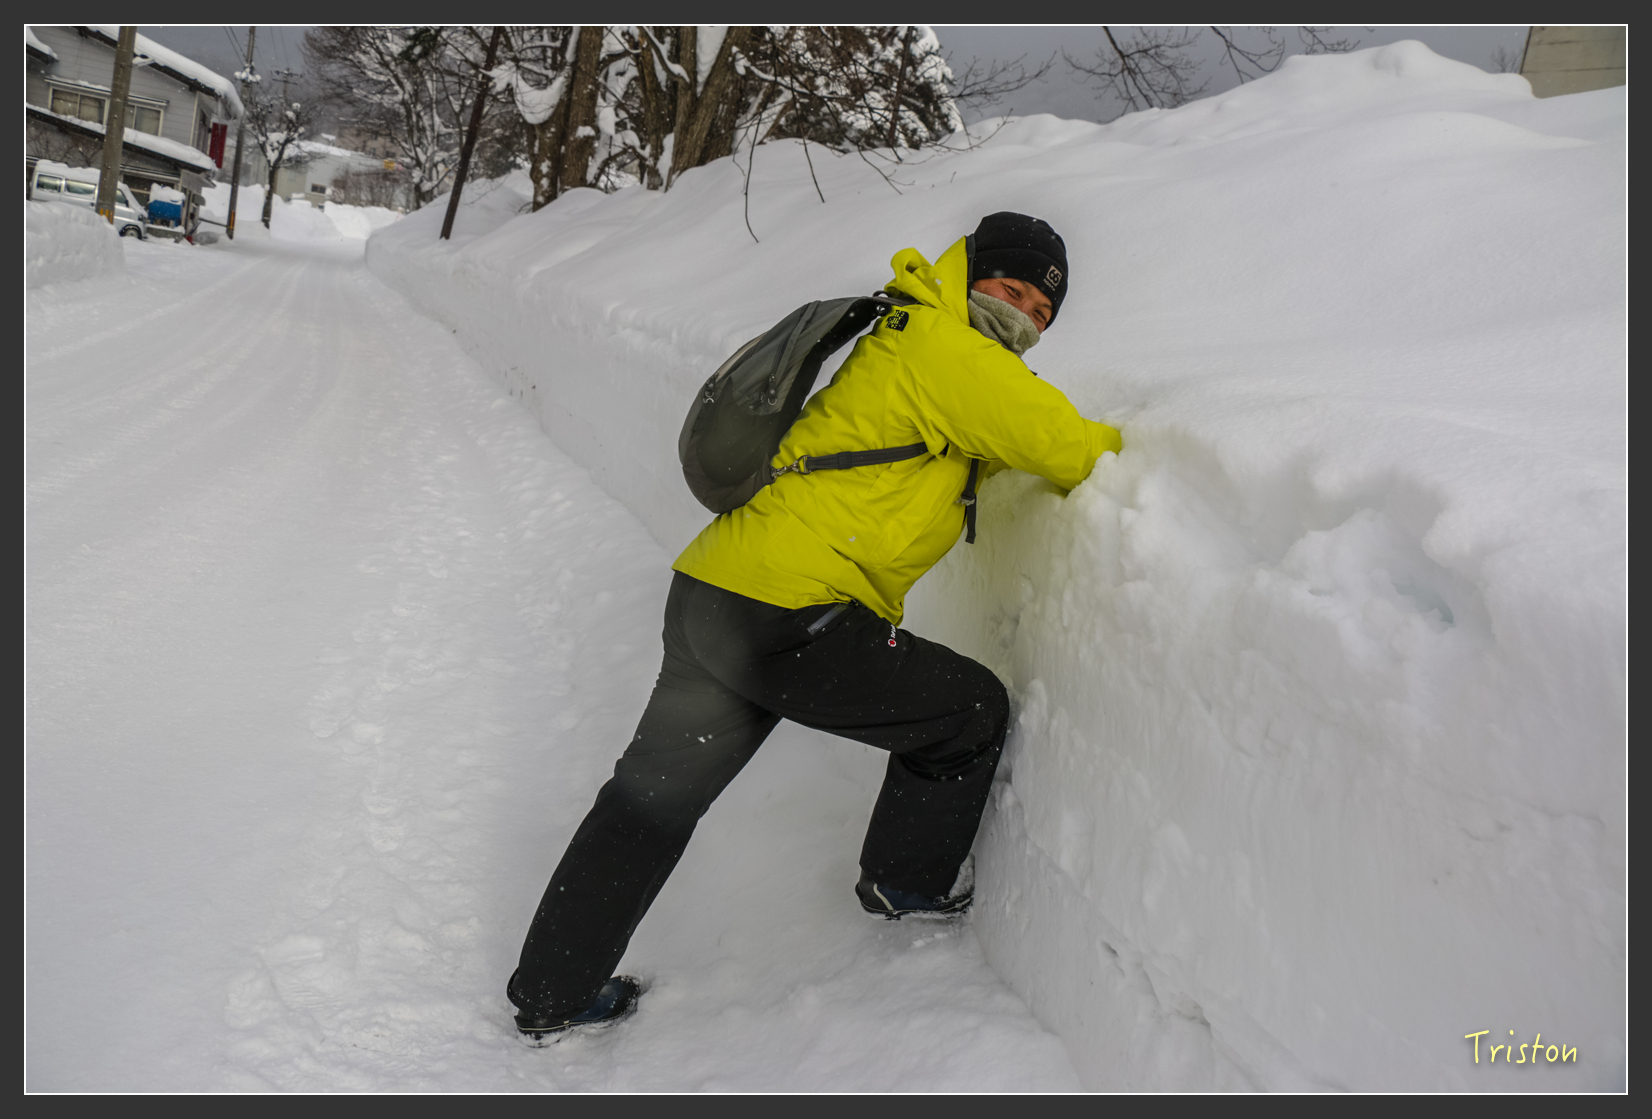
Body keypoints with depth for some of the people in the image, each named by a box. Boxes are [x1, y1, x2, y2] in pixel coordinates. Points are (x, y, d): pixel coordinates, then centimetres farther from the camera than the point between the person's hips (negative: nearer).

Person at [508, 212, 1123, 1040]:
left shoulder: (904, 344, 21)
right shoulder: (937, 347, -8)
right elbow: (1065, 444, -8)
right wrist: (1116, 446, 13)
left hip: (706, 598, 10)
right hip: (786, 621, -10)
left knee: (653, 795, 20)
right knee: (973, 711, 11)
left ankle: (551, 996, 33)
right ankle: (908, 884, 32)